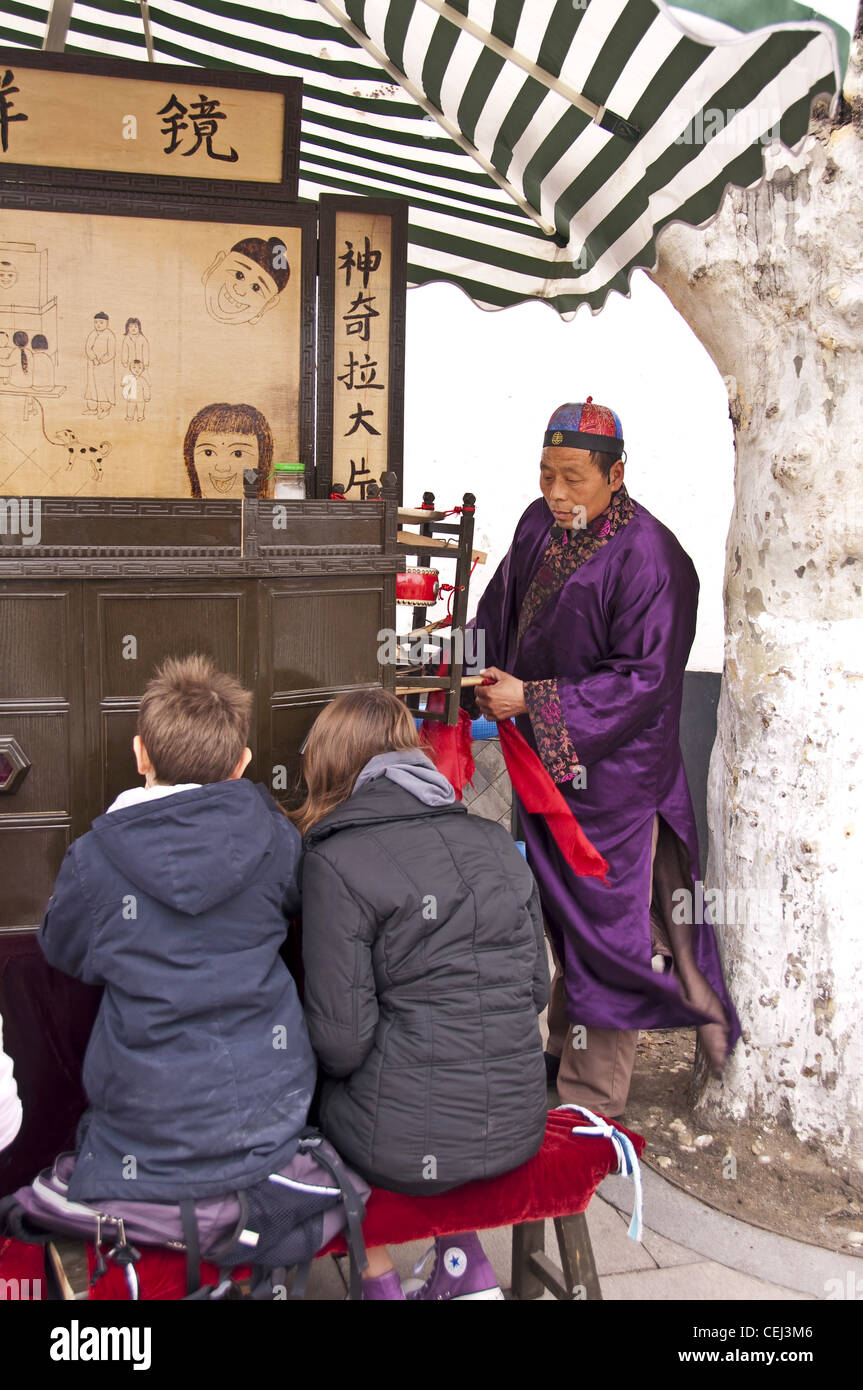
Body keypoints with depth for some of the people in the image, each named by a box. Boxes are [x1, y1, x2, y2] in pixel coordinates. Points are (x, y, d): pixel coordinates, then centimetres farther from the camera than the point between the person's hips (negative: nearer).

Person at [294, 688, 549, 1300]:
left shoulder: (334, 863, -12)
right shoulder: (494, 841, 5)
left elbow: (341, 1040, -14)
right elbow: (537, 989, 9)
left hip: (406, 1146, -5)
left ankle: (380, 1282, 23)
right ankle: (465, 1267, 28)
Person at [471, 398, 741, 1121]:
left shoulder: (648, 558, -19)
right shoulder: (539, 527, 3)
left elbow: (645, 680, -20)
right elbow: (500, 613, 17)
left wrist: (534, 702, -22)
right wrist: (491, 682, 0)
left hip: (612, 770, -7)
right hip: (546, 761, 7)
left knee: (606, 926, 2)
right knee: (562, 915, 19)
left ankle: (593, 1096, 15)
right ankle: (566, 1049, 36)